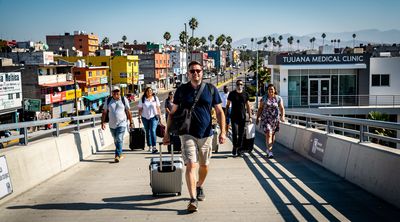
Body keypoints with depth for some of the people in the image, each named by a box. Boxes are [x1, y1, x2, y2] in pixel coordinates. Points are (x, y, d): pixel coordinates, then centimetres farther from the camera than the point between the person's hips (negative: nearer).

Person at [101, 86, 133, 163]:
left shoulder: (124, 100, 0)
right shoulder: (108, 101, 4)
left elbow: (128, 112, 4)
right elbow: (104, 112, 6)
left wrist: (131, 122, 5)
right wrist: (103, 122, -2)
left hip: (122, 124, -3)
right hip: (112, 124, 3)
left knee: (119, 140, -14)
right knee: (116, 140, 13)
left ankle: (117, 156, -15)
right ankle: (120, 154, 30)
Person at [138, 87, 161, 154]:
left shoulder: (155, 98, 4)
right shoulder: (142, 99, 3)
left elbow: (158, 108, 8)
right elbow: (140, 109, 5)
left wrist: (160, 116, 5)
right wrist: (139, 117, -1)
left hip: (154, 117, -2)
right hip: (145, 117, 2)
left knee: (153, 131, -16)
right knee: (147, 132, 10)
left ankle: (154, 147, -21)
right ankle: (149, 146, 22)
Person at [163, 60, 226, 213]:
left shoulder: (211, 89, 2)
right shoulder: (182, 90, 2)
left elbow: (219, 111, 4)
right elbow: (172, 112, 7)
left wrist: (222, 131, -5)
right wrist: (167, 133, 3)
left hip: (206, 134, 2)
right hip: (188, 134, -2)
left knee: (204, 166, 14)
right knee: (190, 165, -12)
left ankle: (199, 186, 41)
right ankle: (193, 199, -11)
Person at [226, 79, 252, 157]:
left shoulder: (245, 94, 8)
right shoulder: (232, 94, 2)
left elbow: (248, 106, 12)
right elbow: (228, 105, 7)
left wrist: (250, 116, 6)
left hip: (242, 117, 2)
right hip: (234, 117, -2)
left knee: (241, 133, 4)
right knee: (235, 132, -12)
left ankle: (239, 148, 14)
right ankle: (234, 147, 3)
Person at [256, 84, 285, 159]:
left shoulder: (278, 98, 0)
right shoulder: (264, 98, 2)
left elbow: (282, 108, -6)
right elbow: (260, 108, 7)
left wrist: (282, 116, -21)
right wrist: (257, 118, 5)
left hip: (275, 119, 2)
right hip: (265, 118, -2)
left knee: (272, 134, 12)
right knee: (268, 134, -12)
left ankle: (268, 149, 31)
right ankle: (270, 152, -14)